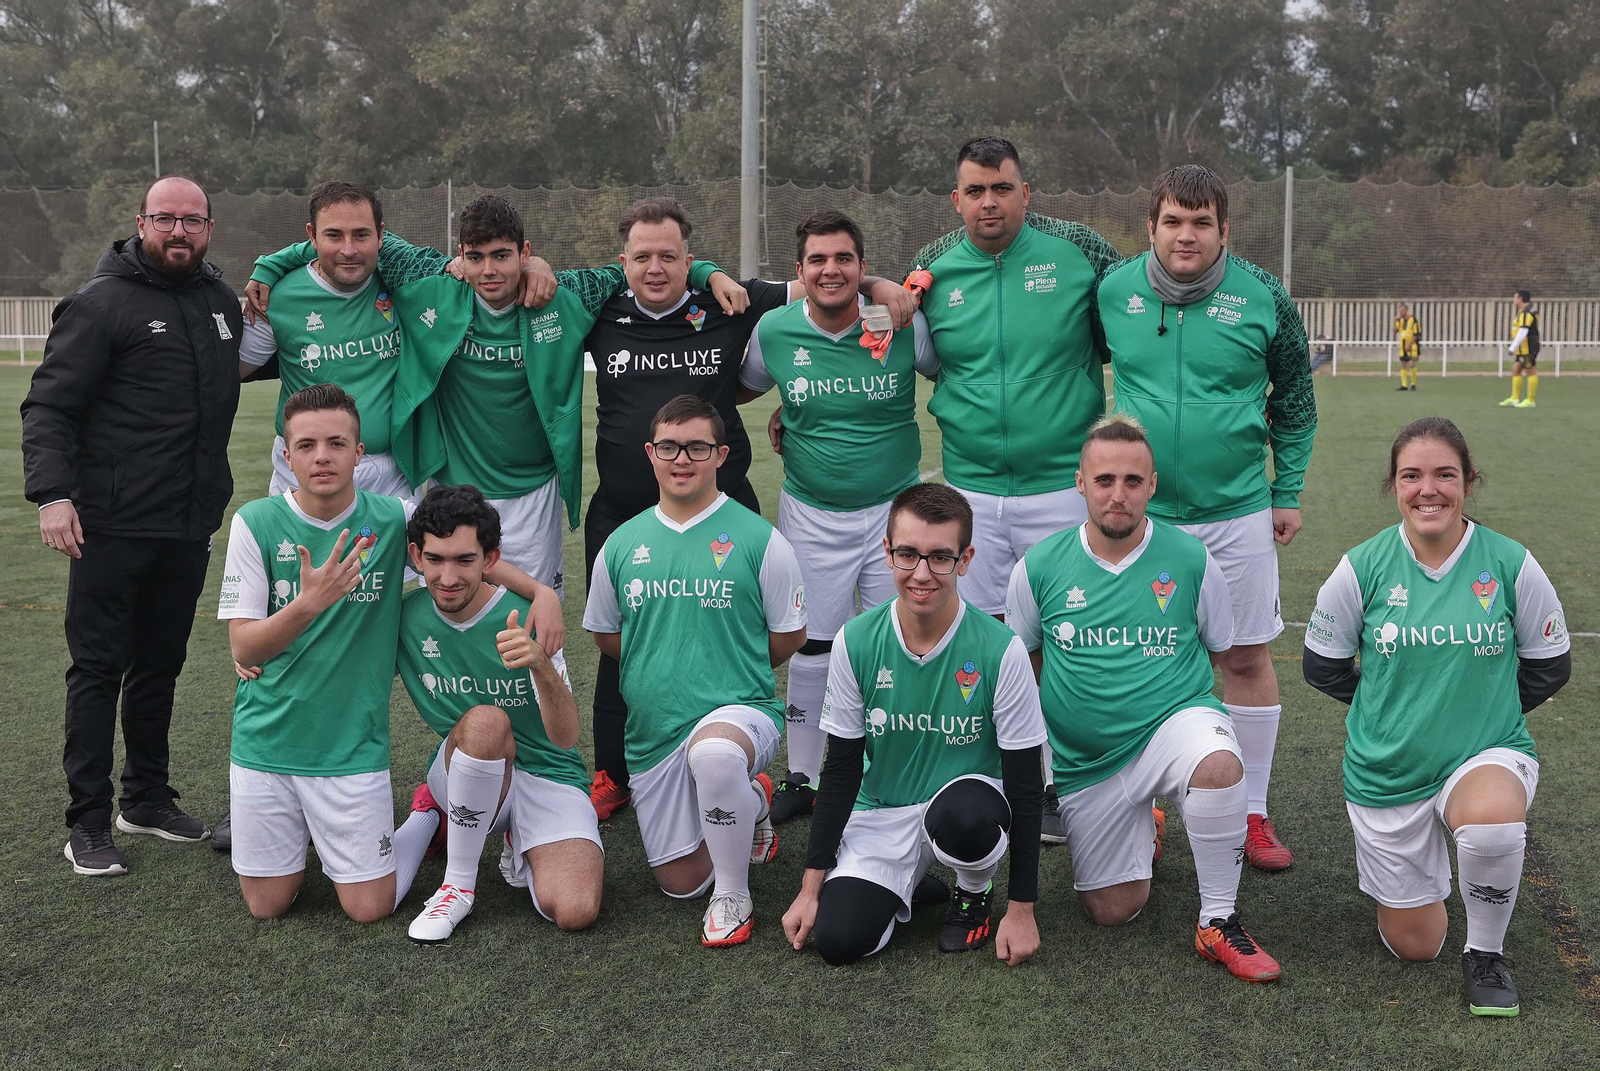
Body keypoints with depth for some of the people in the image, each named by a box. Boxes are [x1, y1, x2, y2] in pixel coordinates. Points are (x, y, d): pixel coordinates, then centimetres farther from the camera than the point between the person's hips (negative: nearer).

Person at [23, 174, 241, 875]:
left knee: (161, 665, 15)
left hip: (190, 527, 6)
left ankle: (148, 799, 28)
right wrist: (51, 493, -21)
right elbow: (49, 405, -11)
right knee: (99, 668, 1)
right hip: (114, 527, -6)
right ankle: (89, 824, 9)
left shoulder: (221, 301, 12)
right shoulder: (102, 303, -8)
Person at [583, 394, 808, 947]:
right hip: (652, 732, 5)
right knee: (681, 882, 11)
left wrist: (728, 670, 4)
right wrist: (662, 670, 10)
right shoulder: (621, 544, 4)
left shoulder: (758, 539, -7)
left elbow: (790, 636, 2)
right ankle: (751, 803, 40)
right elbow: (605, 635, 17)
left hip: (740, 711, -5)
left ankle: (733, 898, -18)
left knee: (713, 752, -42)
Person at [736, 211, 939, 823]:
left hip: (894, 508, 0)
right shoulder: (775, 331, -6)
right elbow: (741, 389, 15)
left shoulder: (905, 326, -10)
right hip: (811, 514, 1)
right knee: (810, 649, 7)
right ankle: (802, 779, 23)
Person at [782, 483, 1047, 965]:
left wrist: (1022, 908, -9)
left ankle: (975, 890, 0)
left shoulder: (1001, 650, -18)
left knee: (963, 818, -38)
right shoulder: (856, 641, -11)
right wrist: (810, 887, -1)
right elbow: (841, 767, -1)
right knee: (838, 939, -21)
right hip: (881, 812, 2)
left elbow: (1025, 783, -10)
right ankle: (906, 885, 14)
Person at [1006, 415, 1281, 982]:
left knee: (1217, 762, -38)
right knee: (1111, 910, 3)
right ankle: (1141, 832, 38)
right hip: (1085, 760, 2)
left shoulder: (1190, 559, -6)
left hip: (1175, 721, -2)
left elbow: (1229, 653, 8)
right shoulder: (1038, 567, -4)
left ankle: (1219, 920, -17)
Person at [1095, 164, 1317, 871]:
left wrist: (1289, 493, 5)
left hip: (1237, 511, 0)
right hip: (1138, 512, 1)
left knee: (1248, 658, 6)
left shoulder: (1263, 298, -3)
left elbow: (1294, 401, 7)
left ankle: (1252, 813, 20)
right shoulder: (1113, 292, -2)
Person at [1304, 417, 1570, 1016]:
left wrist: (1482, 704, 4)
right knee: (1413, 946, 10)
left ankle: (1486, 953, -8)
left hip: (1489, 753, -1)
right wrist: (1393, 702, 7)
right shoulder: (1362, 568, -10)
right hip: (1387, 772, 1)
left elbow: (1549, 667, 5)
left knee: (1492, 824, -39)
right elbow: (1323, 666, 3)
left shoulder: (1511, 565, -10)